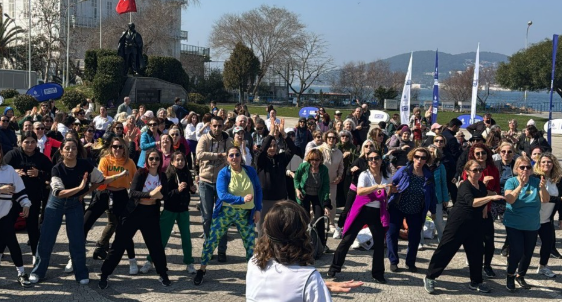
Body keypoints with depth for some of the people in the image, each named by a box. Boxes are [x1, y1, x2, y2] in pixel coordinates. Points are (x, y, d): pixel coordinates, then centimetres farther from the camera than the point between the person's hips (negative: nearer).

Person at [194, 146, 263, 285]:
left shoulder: (250, 171, -4)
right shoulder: (224, 173, -11)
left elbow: (258, 190, 6)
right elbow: (222, 195, -21)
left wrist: (258, 210, 1)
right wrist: (242, 199, -31)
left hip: (245, 214, 2)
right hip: (225, 212, -2)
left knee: (250, 243, 7)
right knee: (211, 240, 0)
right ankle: (202, 269, 16)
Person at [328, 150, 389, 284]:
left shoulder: (386, 176, 5)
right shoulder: (364, 175, -11)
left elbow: (389, 194, 22)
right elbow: (359, 191, -31)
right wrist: (377, 187, -38)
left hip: (377, 212, 4)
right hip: (362, 211, -4)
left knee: (379, 242, 3)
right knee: (347, 239, -2)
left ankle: (378, 274, 17)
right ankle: (334, 267, 12)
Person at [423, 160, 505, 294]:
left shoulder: (482, 186, 8)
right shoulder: (465, 186, -17)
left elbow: (483, 204, 26)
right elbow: (472, 202, -35)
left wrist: (483, 212, 13)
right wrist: (490, 197, -42)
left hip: (475, 225, 8)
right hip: (458, 222, -7)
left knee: (476, 252, 9)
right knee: (446, 249, -4)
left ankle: (476, 282, 24)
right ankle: (430, 277, 6)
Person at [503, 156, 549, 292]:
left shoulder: (536, 181, -4)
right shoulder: (511, 181, -9)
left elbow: (545, 200, -11)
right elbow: (510, 199, -24)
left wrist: (543, 188, -31)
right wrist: (521, 185, -36)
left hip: (532, 226, 3)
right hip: (514, 224, -3)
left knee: (528, 253, 11)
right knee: (517, 252, -11)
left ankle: (520, 276, 34)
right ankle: (510, 277, 13)